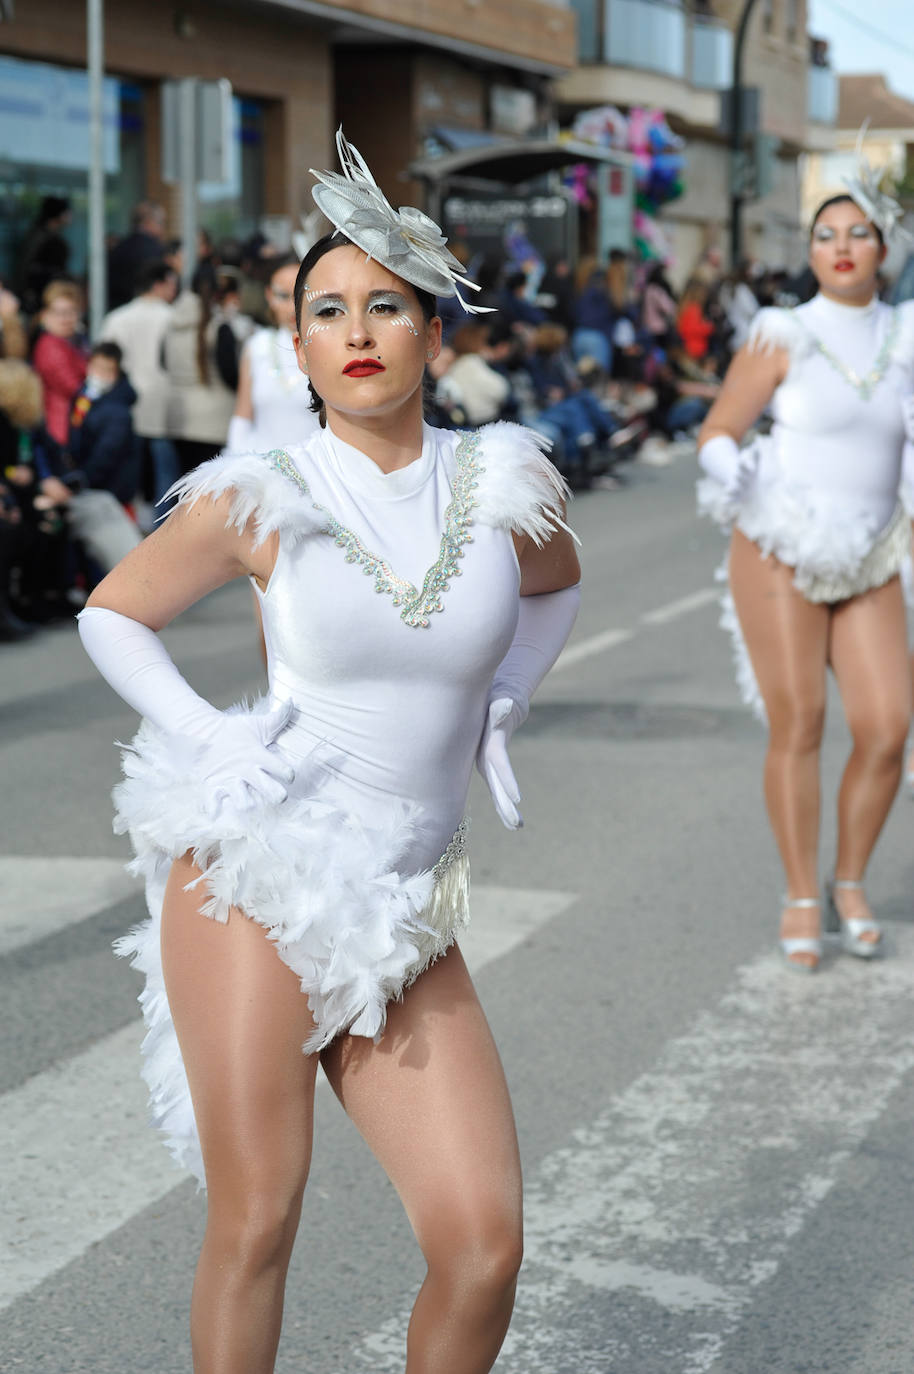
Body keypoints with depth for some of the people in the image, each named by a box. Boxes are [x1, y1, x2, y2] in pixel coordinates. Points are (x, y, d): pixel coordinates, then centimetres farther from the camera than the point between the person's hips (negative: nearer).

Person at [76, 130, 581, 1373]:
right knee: (256, 1222, -1)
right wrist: (202, 739, -3)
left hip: (405, 919, 3)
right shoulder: (256, 500, -4)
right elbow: (113, 615, 11)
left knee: (484, 1245, -5)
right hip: (257, 880, -2)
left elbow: (555, 584, 26)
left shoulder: (505, 487, 3)